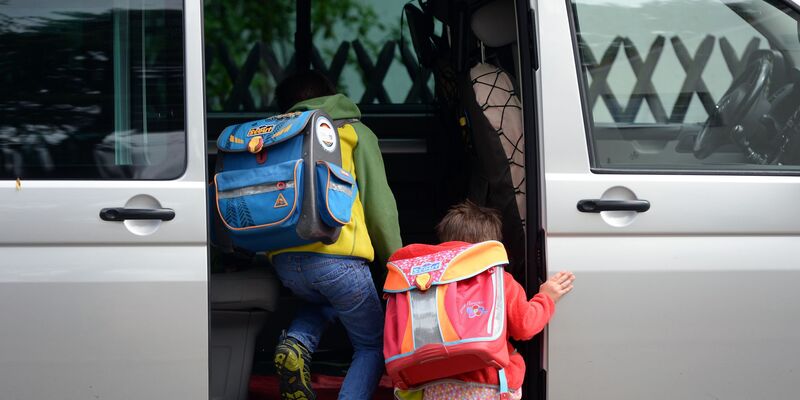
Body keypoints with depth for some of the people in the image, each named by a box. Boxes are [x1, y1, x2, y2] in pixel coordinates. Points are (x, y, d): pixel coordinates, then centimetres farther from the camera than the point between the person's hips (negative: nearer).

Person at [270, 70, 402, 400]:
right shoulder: (355, 133, 10)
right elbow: (379, 204, 4)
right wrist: (395, 260, 12)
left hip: (284, 261, 4)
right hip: (337, 257, -4)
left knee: (322, 301, 37)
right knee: (372, 346, 15)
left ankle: (295, 344, 5)